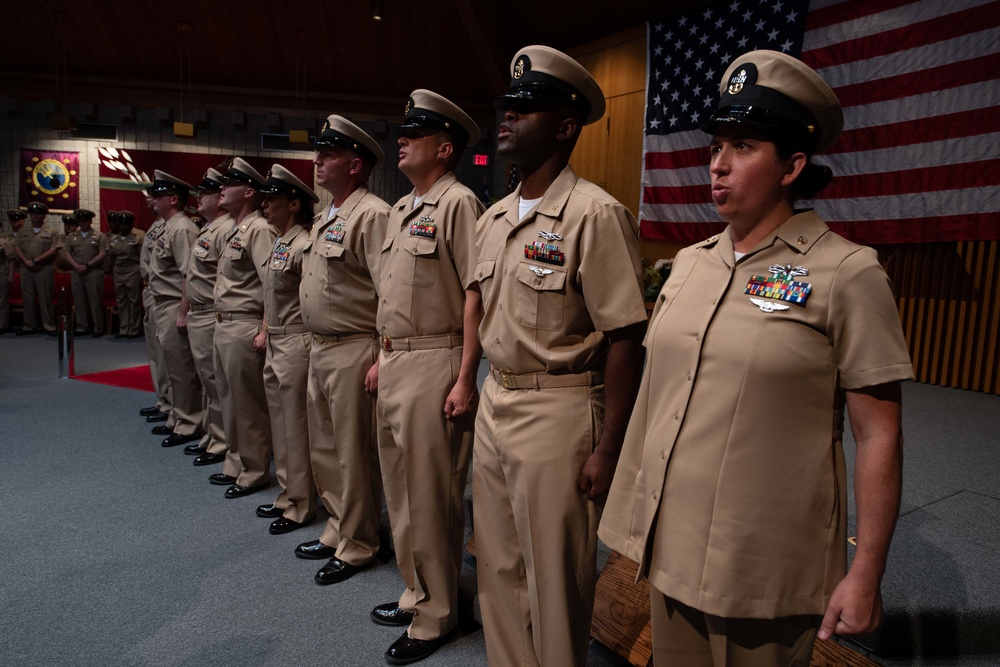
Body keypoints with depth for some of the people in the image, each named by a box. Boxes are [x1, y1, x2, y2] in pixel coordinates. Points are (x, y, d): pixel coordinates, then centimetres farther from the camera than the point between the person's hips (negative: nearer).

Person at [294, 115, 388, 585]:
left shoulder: (372, 215, -14)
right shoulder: (325, 217, 16)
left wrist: (382, 359, -22)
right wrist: (316, 343, 18)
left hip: (353, 352, -10)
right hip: (320, 348, 10)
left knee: (354, 454, 3)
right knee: (323, 448, 19)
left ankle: (357, 546, 20)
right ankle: (338, 529, 36)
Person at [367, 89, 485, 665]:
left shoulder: (458, 203, -11)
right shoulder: (402, 208, 16)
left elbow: (475, 294, -17)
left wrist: (465, 380, -21)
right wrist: (384, 357, 19)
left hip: (434, 365, -9)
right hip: (396, 364, 10)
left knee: (431, 495, 1)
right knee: (401, 487, 18)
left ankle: (435, 617, 20)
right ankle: (417, 593, 36)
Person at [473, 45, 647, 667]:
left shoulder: (595, 214, -13)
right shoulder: (493, 218, 10)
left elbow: (626, 341, -15)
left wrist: (607, 450, -16)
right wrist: (485, 394, 15)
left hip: (559, 412, -7)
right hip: (494, 404, 8)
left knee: (556, 575, 9)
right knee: (498, 565, 20)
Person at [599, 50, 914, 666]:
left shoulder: (847, 274, -12)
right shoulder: (691, 263, 4)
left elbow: (880, 436, -10)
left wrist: (866, 574, -10)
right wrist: (633, 510, 14)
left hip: (765, 570, -5)